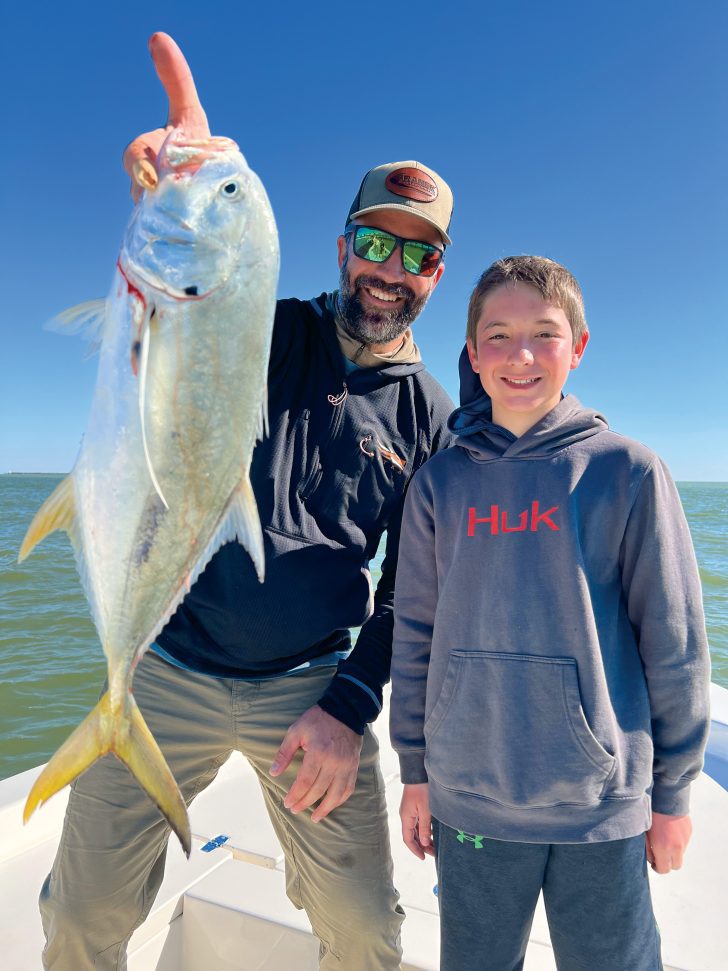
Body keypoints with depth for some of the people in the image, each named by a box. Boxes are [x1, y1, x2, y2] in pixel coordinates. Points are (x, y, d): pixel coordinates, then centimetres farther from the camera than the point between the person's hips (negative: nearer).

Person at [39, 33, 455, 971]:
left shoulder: (428, 417, 1)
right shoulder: (265, 334, -3)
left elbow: (412, 589, 2)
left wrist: (349, 707, -8)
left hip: (310, 688, 1)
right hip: (169, 672, 0)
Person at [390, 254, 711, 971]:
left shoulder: (628, 471, -7)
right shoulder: (439, 481, -2)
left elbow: (674, 642, -2)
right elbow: (414, 634, 3)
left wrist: (673, 792, 2)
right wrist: (415, 771, 6)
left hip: (605, 802, -1)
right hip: (468, 800, 2)